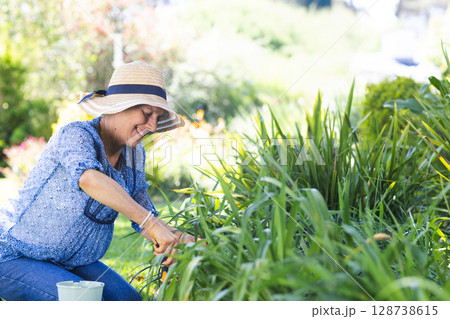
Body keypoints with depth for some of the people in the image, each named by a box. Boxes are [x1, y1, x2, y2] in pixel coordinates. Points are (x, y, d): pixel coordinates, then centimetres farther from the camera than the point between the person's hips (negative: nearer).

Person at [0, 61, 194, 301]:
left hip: (71, 262, 7)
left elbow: (143, 224, 3)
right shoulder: (75, 135, -23)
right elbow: (88, 178, -47)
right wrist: (151, 222, -52)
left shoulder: (133, 155, 0)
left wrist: (182, 239, -18)